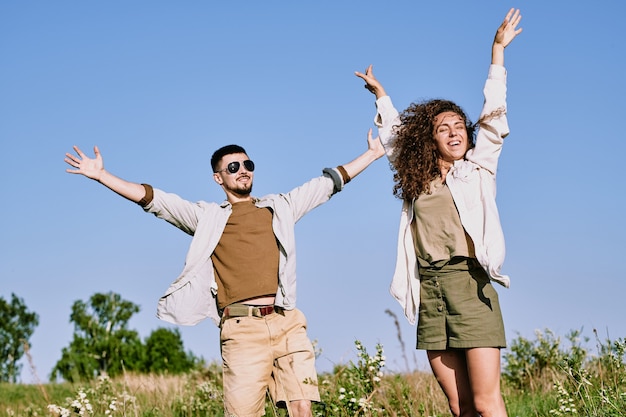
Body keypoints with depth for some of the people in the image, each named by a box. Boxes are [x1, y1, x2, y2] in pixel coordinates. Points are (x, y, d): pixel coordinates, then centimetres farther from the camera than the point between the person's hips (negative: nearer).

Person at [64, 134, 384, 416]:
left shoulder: (279, 207, 21)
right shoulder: (208, 217, 15)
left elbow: (328, 182, 27)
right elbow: (155, 200, 11)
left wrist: (373, 154, 31)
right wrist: (101, 175, 4)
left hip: (287, 324, 2)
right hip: (242, 328, -2)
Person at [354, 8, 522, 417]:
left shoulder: (479, 169, 8)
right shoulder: (417, 179, 15)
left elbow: (494, 113, 6)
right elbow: (394, 135, 30)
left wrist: (498, 48, 8)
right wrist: (379, 91, 40)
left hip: (469, 284, -3)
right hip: (430, 291, 3)